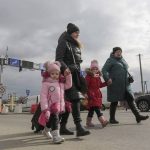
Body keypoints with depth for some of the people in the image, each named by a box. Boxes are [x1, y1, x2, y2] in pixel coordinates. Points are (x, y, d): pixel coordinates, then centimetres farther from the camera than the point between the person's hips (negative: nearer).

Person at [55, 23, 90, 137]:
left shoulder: (76, 45, 23)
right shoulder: (63, 43, -2)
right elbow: (59, 59, -12)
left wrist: (79, 73, 17)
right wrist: (67, 70, -25)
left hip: (76, 74, 8)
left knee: (68, 101, 9)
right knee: (75, 99, -18)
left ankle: (62, 126, 19)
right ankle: (79, 127, -20)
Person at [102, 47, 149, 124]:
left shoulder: (122, 60, 19)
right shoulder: (110, 60, -2)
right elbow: (104, 70, -13)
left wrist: (129, 77, 14)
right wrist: (107, 78, -28)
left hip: (125, 85, 6)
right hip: (115, 85, -6)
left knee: (130, 99, 0)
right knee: (114, 102, 2)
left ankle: (137, 116, 0)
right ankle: (112, 119, 14)